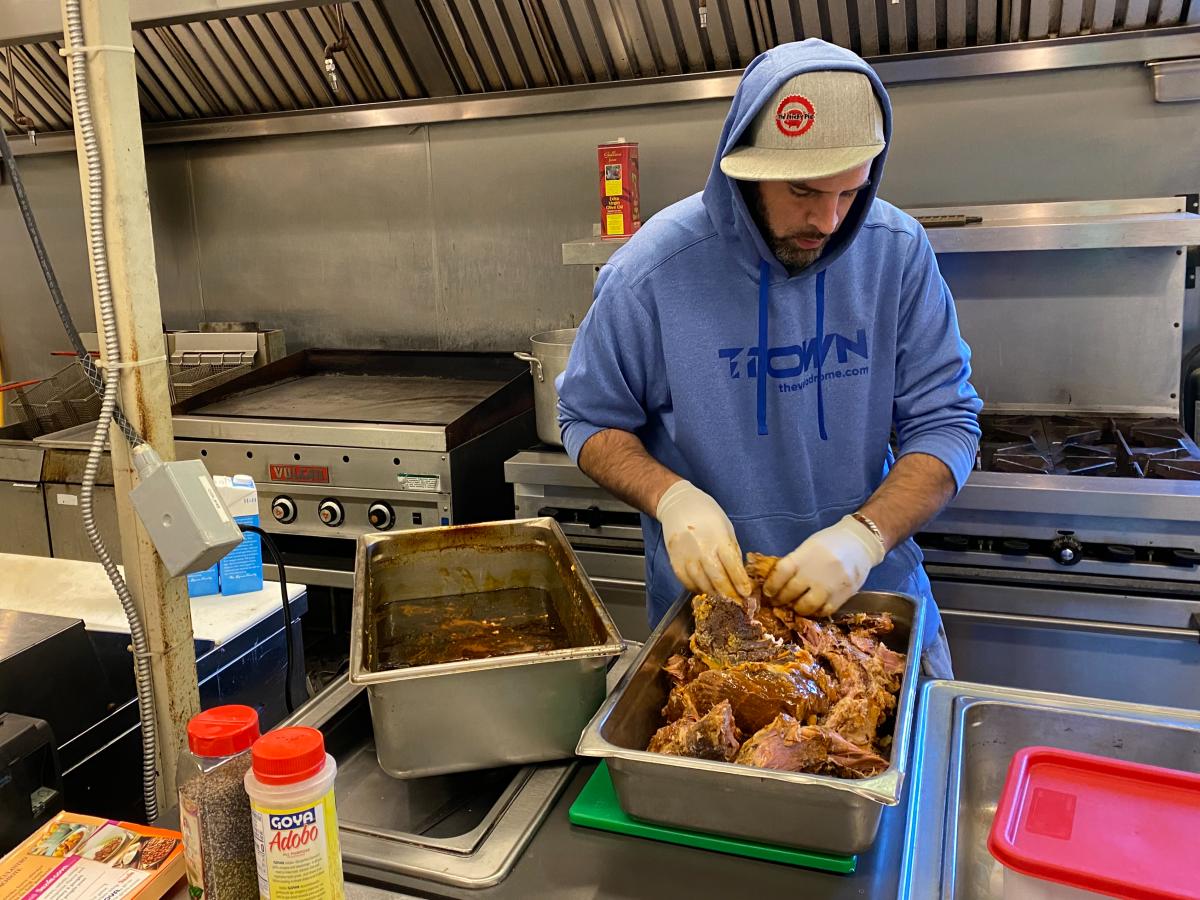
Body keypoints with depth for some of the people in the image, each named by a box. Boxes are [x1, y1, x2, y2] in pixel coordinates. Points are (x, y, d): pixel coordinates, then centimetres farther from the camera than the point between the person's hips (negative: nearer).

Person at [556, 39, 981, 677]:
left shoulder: (898, 252, -11)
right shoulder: (651, 270, -17)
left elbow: (945, 423, -9)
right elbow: (589, 420, -6)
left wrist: (865, 535, -26)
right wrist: (671, 497, -25)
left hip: (875, 596, 3)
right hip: (710, 600, -2)